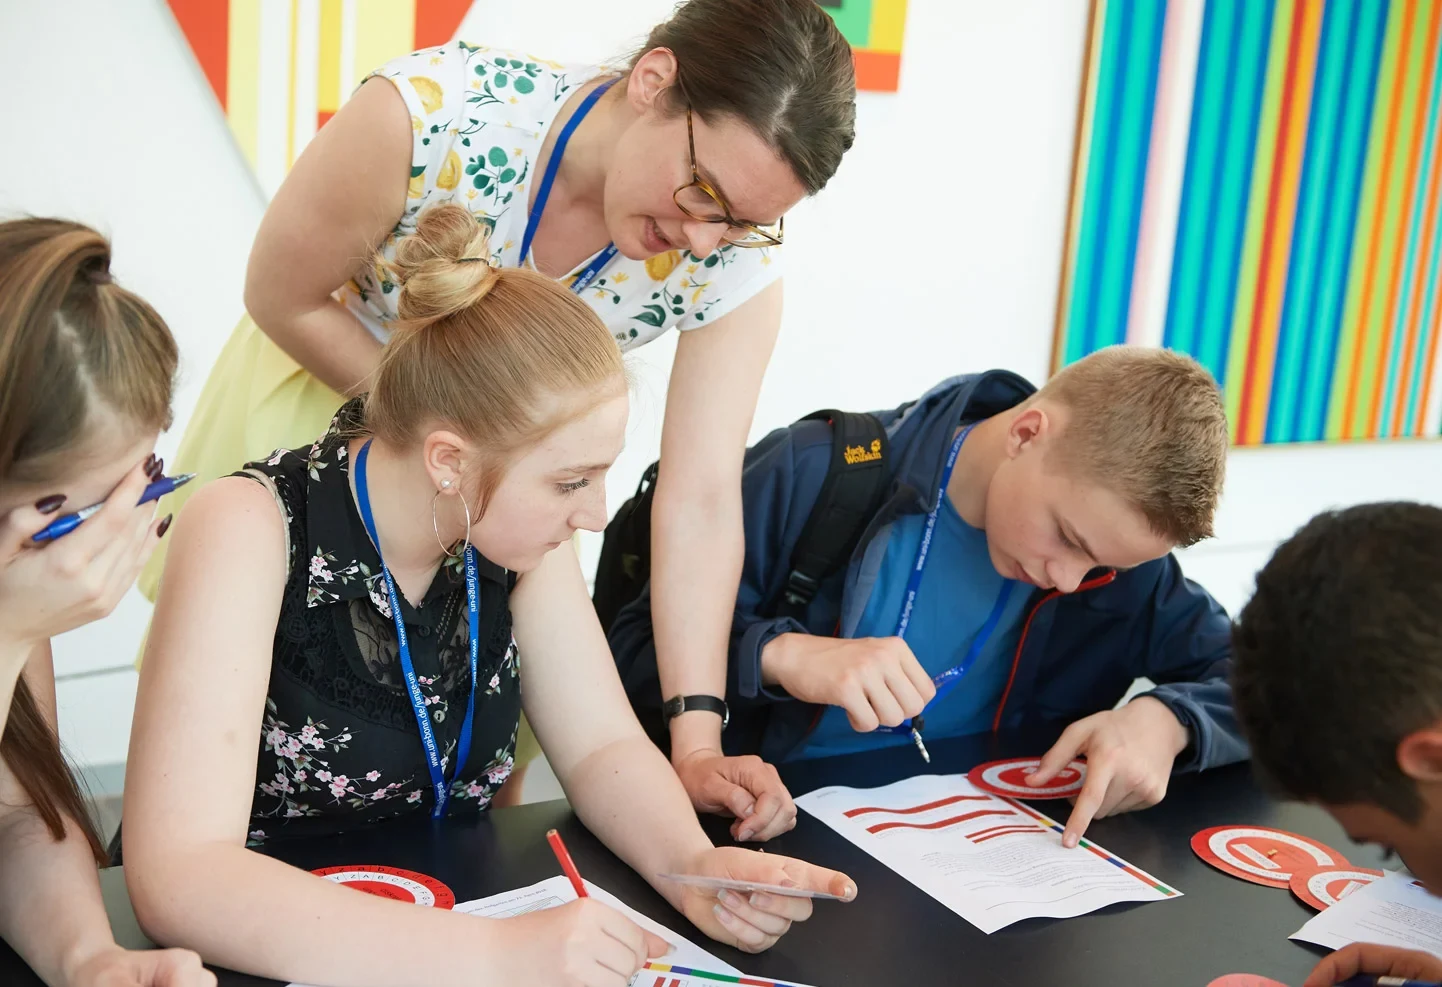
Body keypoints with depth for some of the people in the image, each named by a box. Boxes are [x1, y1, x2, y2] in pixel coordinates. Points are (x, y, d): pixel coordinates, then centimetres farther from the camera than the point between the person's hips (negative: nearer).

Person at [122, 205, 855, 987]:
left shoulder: (513, 526, -8)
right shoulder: (251, 532, -22)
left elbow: (602, 747, -2)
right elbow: (178, 876, -29)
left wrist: (694, 866, -22)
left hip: (451, 914, 4)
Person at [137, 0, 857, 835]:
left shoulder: (738, 262, -28)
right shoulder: (430, 112, -36)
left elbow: (702, 502, -28)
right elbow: (284, 300, -21)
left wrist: (697, 743, -34)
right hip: (325, 386, -1)